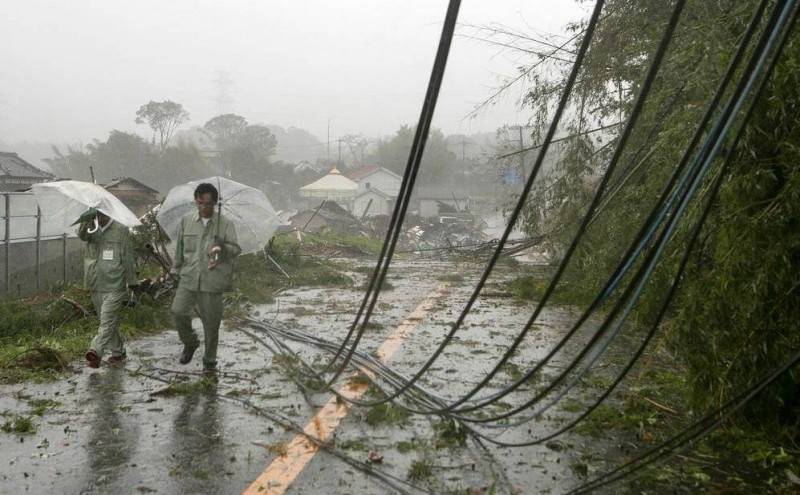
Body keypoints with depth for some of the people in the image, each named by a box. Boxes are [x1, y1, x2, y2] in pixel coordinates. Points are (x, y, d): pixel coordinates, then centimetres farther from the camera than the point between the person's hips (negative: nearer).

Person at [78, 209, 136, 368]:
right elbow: (82, 235, -16)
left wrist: (131, 286, -3)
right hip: (96, 287, 6)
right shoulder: (92, 230, 9)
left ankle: (95, 352, -25)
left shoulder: (121, 230, -4)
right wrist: (86, 220, -37)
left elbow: (128, 260, -2)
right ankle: (118, 352, 26)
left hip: (114, 287, -5)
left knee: (107, 322, -14)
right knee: (109, 322, 14)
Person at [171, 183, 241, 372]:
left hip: (212, 280, -2)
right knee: (178, 311, -11)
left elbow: (236, 249, -9)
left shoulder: (226, 224, -2)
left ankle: (209, 360, 22)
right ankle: (190, 343, 19)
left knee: (211, 321, 3)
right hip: (189, 277, 2)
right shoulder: (186, 221, 6)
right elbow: (180, 248, 15)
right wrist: (178, 270, 18)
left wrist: (222, 249, -30)